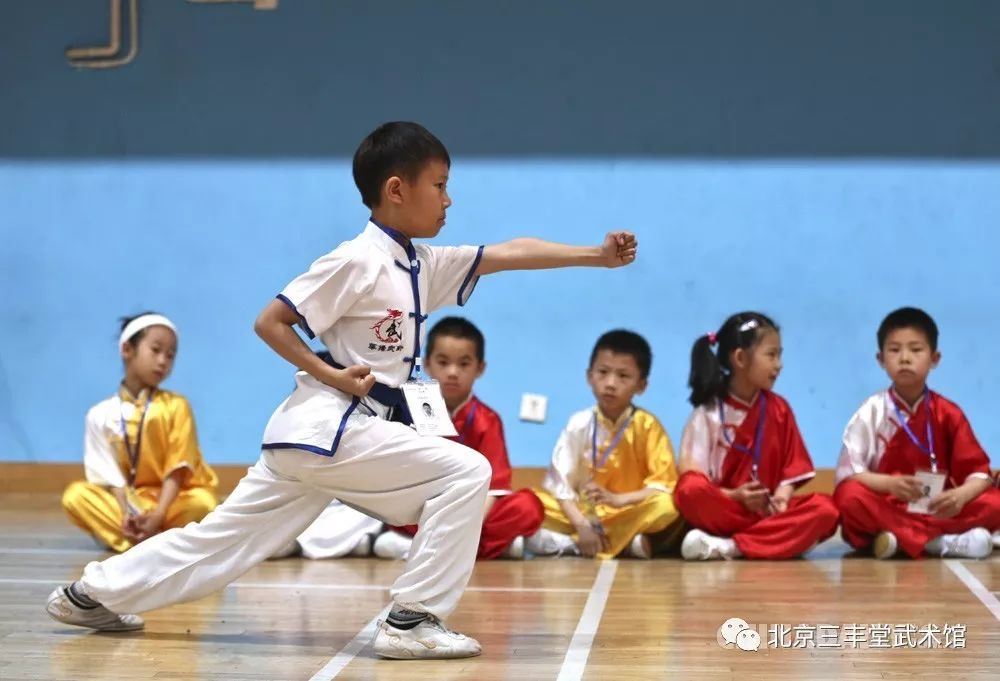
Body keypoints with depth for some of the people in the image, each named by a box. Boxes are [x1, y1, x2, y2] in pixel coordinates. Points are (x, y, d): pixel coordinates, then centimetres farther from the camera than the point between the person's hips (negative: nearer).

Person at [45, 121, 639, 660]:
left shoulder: (426, 266, 12)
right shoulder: (356, 262, -12)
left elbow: (510, 253, 10)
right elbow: (270, 322, -10)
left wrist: (597, 255, 4)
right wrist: (331, 375, -16)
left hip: (318, 435, 9)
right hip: (328, 426, -9)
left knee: (229, 537, 14)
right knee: (466, 472, -12)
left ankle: (94, 593, 24)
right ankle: (413, 620, -11)